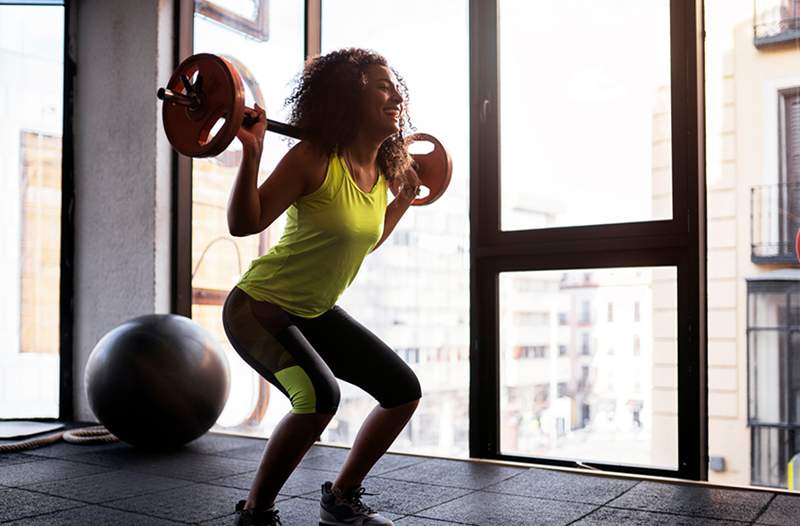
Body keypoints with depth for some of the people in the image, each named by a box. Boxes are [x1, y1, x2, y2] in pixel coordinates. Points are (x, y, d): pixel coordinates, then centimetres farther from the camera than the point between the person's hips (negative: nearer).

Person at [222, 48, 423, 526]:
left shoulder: (382, 171, 1)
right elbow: (244, 223, -22)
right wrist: (252, 152, -32)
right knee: (320, 395, -32)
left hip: (315, 313, 8)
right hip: (260, 308, -8)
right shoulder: (315, 158, -21)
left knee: (405, 391, 6)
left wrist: (406, 197, 17)